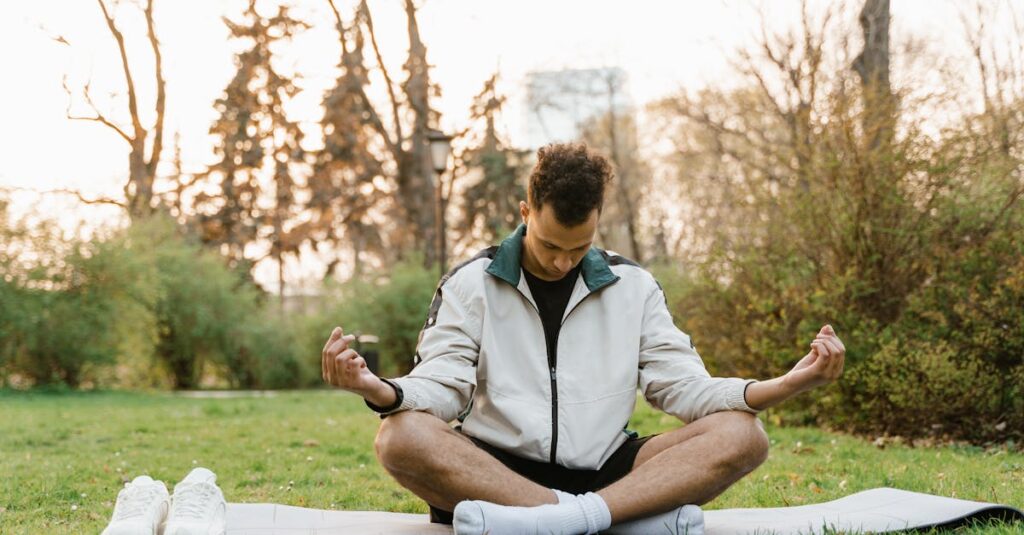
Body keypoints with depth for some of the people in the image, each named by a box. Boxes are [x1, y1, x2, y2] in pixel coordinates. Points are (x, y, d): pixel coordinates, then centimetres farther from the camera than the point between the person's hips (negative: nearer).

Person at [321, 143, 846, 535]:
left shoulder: (633, 286, 11)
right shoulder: (472, 283, 5)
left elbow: (684, 387, 6)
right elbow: (439, 386, -4)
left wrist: (786, 385, -12)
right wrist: (377, 389, -28)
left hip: (602, 473, 2)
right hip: (495, 469, -1)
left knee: (742, 435, -20)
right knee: (401, 438, -33)